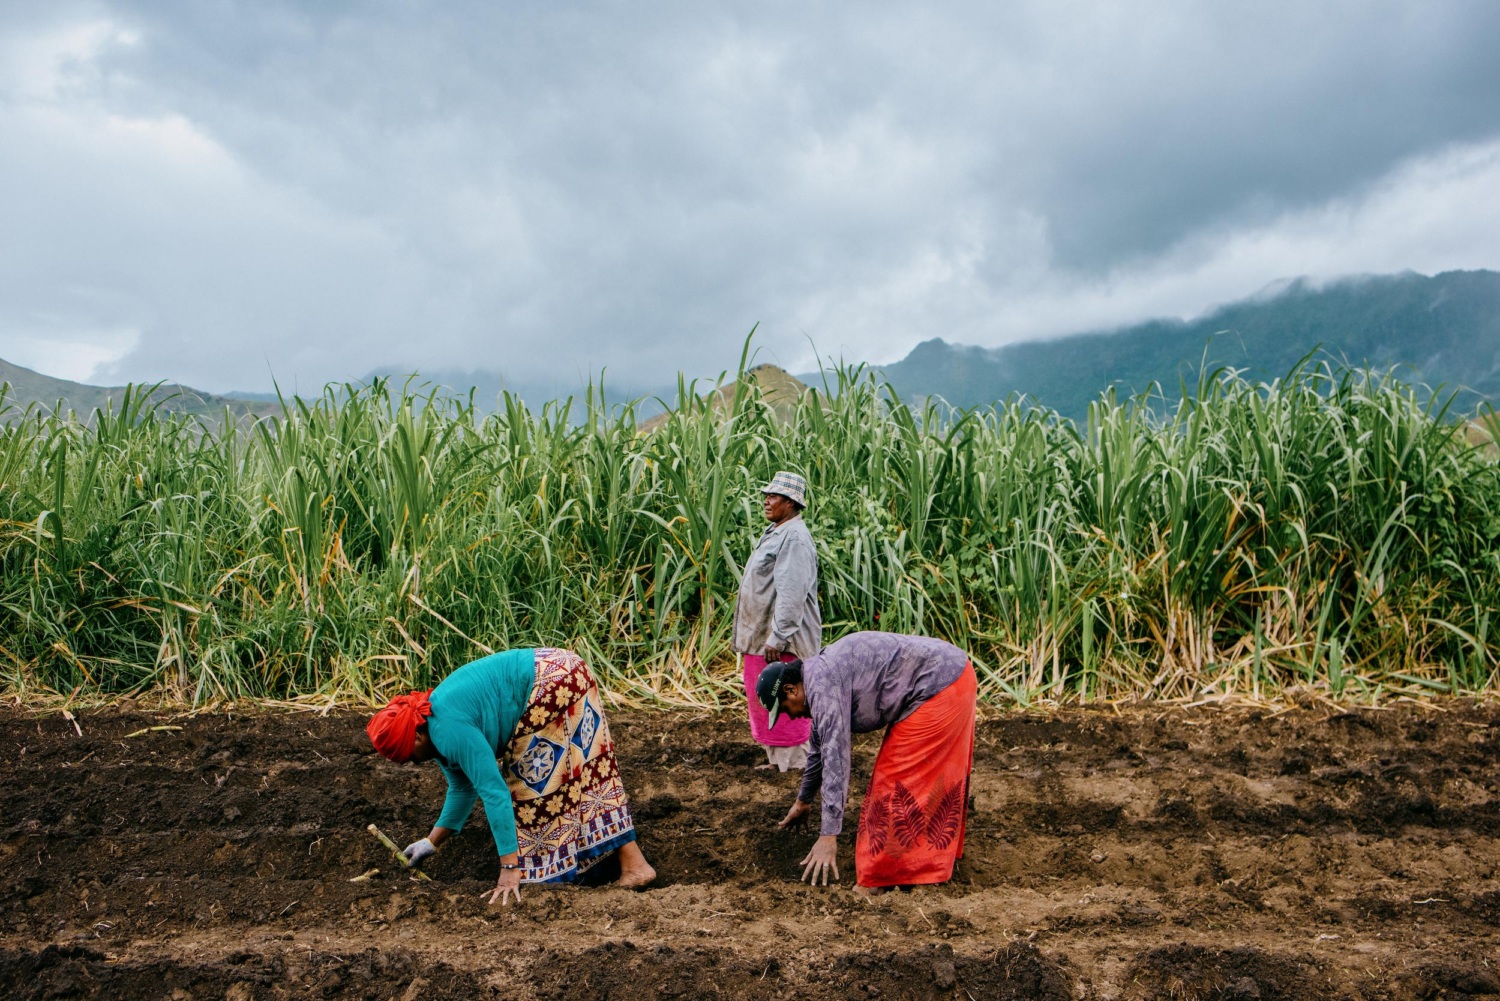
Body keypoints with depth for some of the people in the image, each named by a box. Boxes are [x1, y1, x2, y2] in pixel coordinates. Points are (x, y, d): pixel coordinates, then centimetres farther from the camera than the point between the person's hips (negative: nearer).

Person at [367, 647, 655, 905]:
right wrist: (432, 842, 26)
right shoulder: (435, 723, 11)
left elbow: (493, 790, -24)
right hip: (560, 672, 9)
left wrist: (510, 869, -24)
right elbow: (463, 787, 24)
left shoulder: (450, 729, -20)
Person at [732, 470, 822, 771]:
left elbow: (792, 594, -24)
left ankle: (792, 763, 10)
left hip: (781, 638, -10)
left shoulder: (795, 537, -18)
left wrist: (777, 638, -25)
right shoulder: (774, 532, 14)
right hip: (760, 634, 10)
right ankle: (775, 757, 28)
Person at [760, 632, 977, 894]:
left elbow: (834, 755, -23)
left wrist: (828, 834, -22)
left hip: (939, 686, -10)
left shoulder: (823, 682, -17)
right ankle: (936, 852, 38)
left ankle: (877, 880, 3)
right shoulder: (824, 677, 15)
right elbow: (820, 746, 29)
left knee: (896, 781, -4)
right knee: (934, 778, 23)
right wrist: (803, 800, 42)